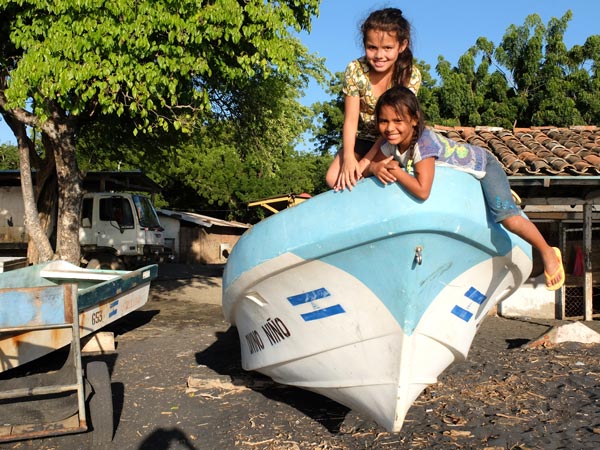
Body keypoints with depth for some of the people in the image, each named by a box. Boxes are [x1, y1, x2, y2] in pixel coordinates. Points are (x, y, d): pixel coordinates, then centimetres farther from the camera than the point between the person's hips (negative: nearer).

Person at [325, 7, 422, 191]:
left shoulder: (411, 75, -19)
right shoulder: (355, 70, -17)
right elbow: (351, 119, -18)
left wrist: (366, 163, -30)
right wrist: (348, 156, -35)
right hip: (363, 139, 1)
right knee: (333, 178, -16)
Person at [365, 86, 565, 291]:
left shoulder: (424, 143, -38)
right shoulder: (392, 143, -17)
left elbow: (422, 191, -45)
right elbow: (367, 165, -11)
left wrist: (395, 170, -37)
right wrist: (376, 168, -32)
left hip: (483, 164, -8)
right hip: (464, 171, 8)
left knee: (507, 217, -22)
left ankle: (547, 252, 0)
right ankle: (502, 194, 47)